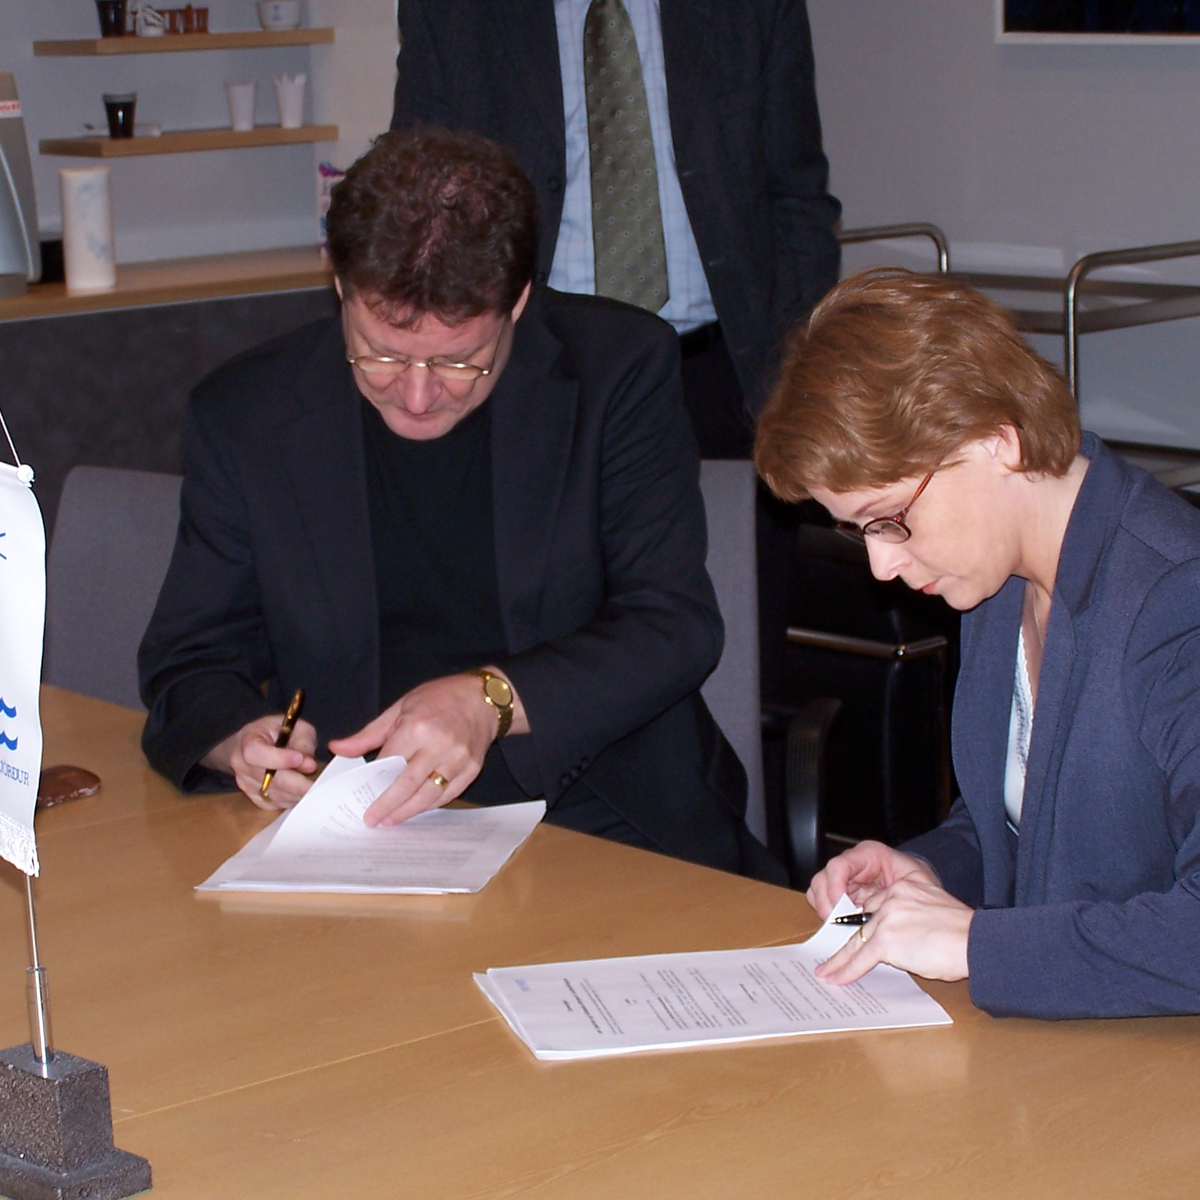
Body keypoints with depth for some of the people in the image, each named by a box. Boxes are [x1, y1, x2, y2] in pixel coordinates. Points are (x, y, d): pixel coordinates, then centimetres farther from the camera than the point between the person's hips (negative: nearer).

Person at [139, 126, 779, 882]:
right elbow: (190, 662, 9)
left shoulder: (619, 368, -2)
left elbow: (676, 626, -6)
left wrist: (492, 700, -22)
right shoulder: (243, 417, 1)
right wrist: (239, 740, -15)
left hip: (614, 833, -1)